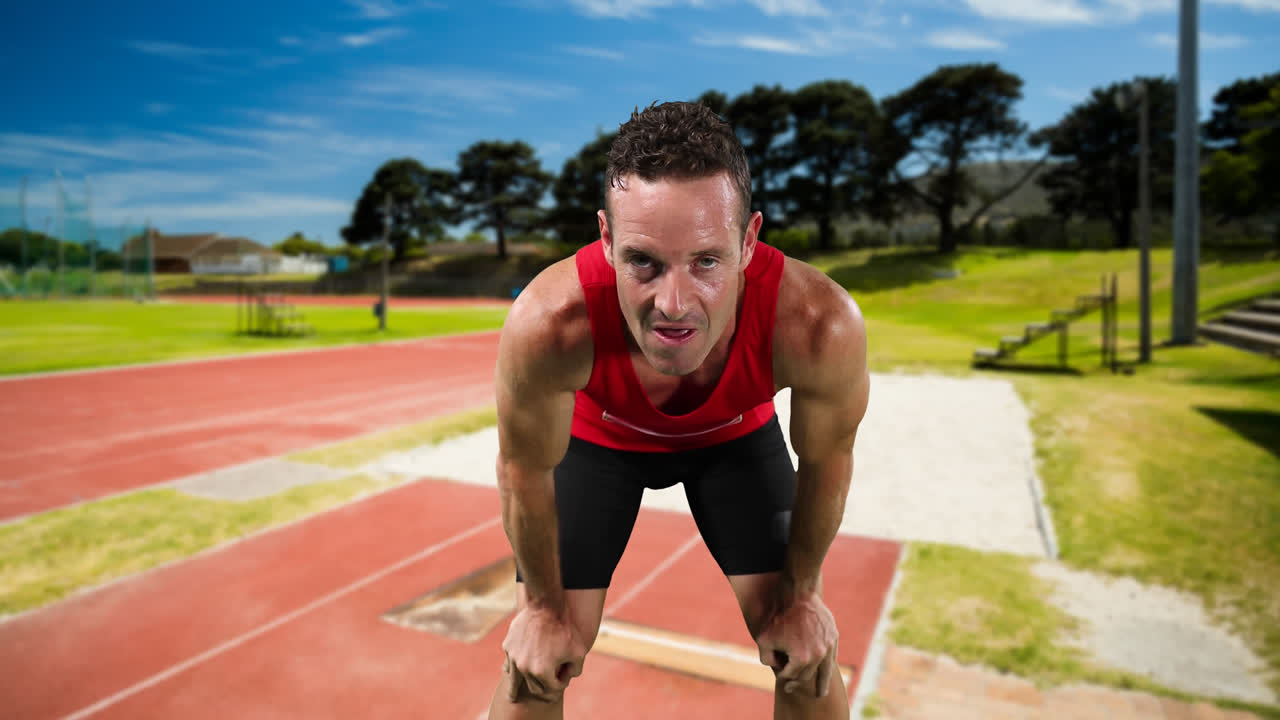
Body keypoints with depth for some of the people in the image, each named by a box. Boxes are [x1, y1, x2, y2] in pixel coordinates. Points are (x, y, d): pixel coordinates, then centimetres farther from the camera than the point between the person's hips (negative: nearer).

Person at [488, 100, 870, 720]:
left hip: (736, 434, 1)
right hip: (598, 433, 0)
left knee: (807, 653, 3)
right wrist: (545, 606, -5)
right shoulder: (548, 325, -41)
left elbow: (825, 462, -17)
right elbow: (525, 471, -20)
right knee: (537, 660, -2)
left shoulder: (819, 325, -39)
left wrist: (800, 594, -2)